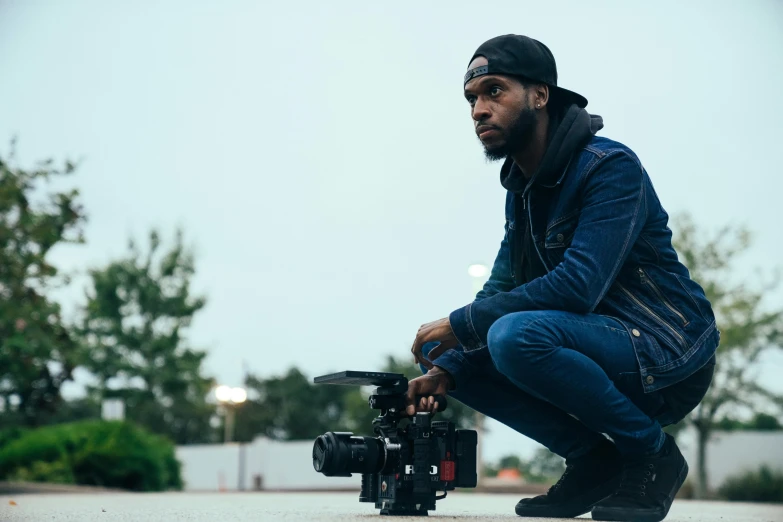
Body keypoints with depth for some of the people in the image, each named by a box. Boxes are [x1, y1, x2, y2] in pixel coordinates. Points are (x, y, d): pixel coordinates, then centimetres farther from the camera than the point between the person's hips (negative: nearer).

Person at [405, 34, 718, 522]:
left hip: (668, 356, -8)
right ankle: (594, 461, 5)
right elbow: (500, 290, 9)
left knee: (515, 334, -32)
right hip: (603, 348, 9)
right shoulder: (521, 189, 11)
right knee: (451, 359, 0)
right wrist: (445, 369, -8)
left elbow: (578, 284, -28)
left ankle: (650, 451, -11)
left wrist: (459, 325, -23)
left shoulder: (611, 166, -16)